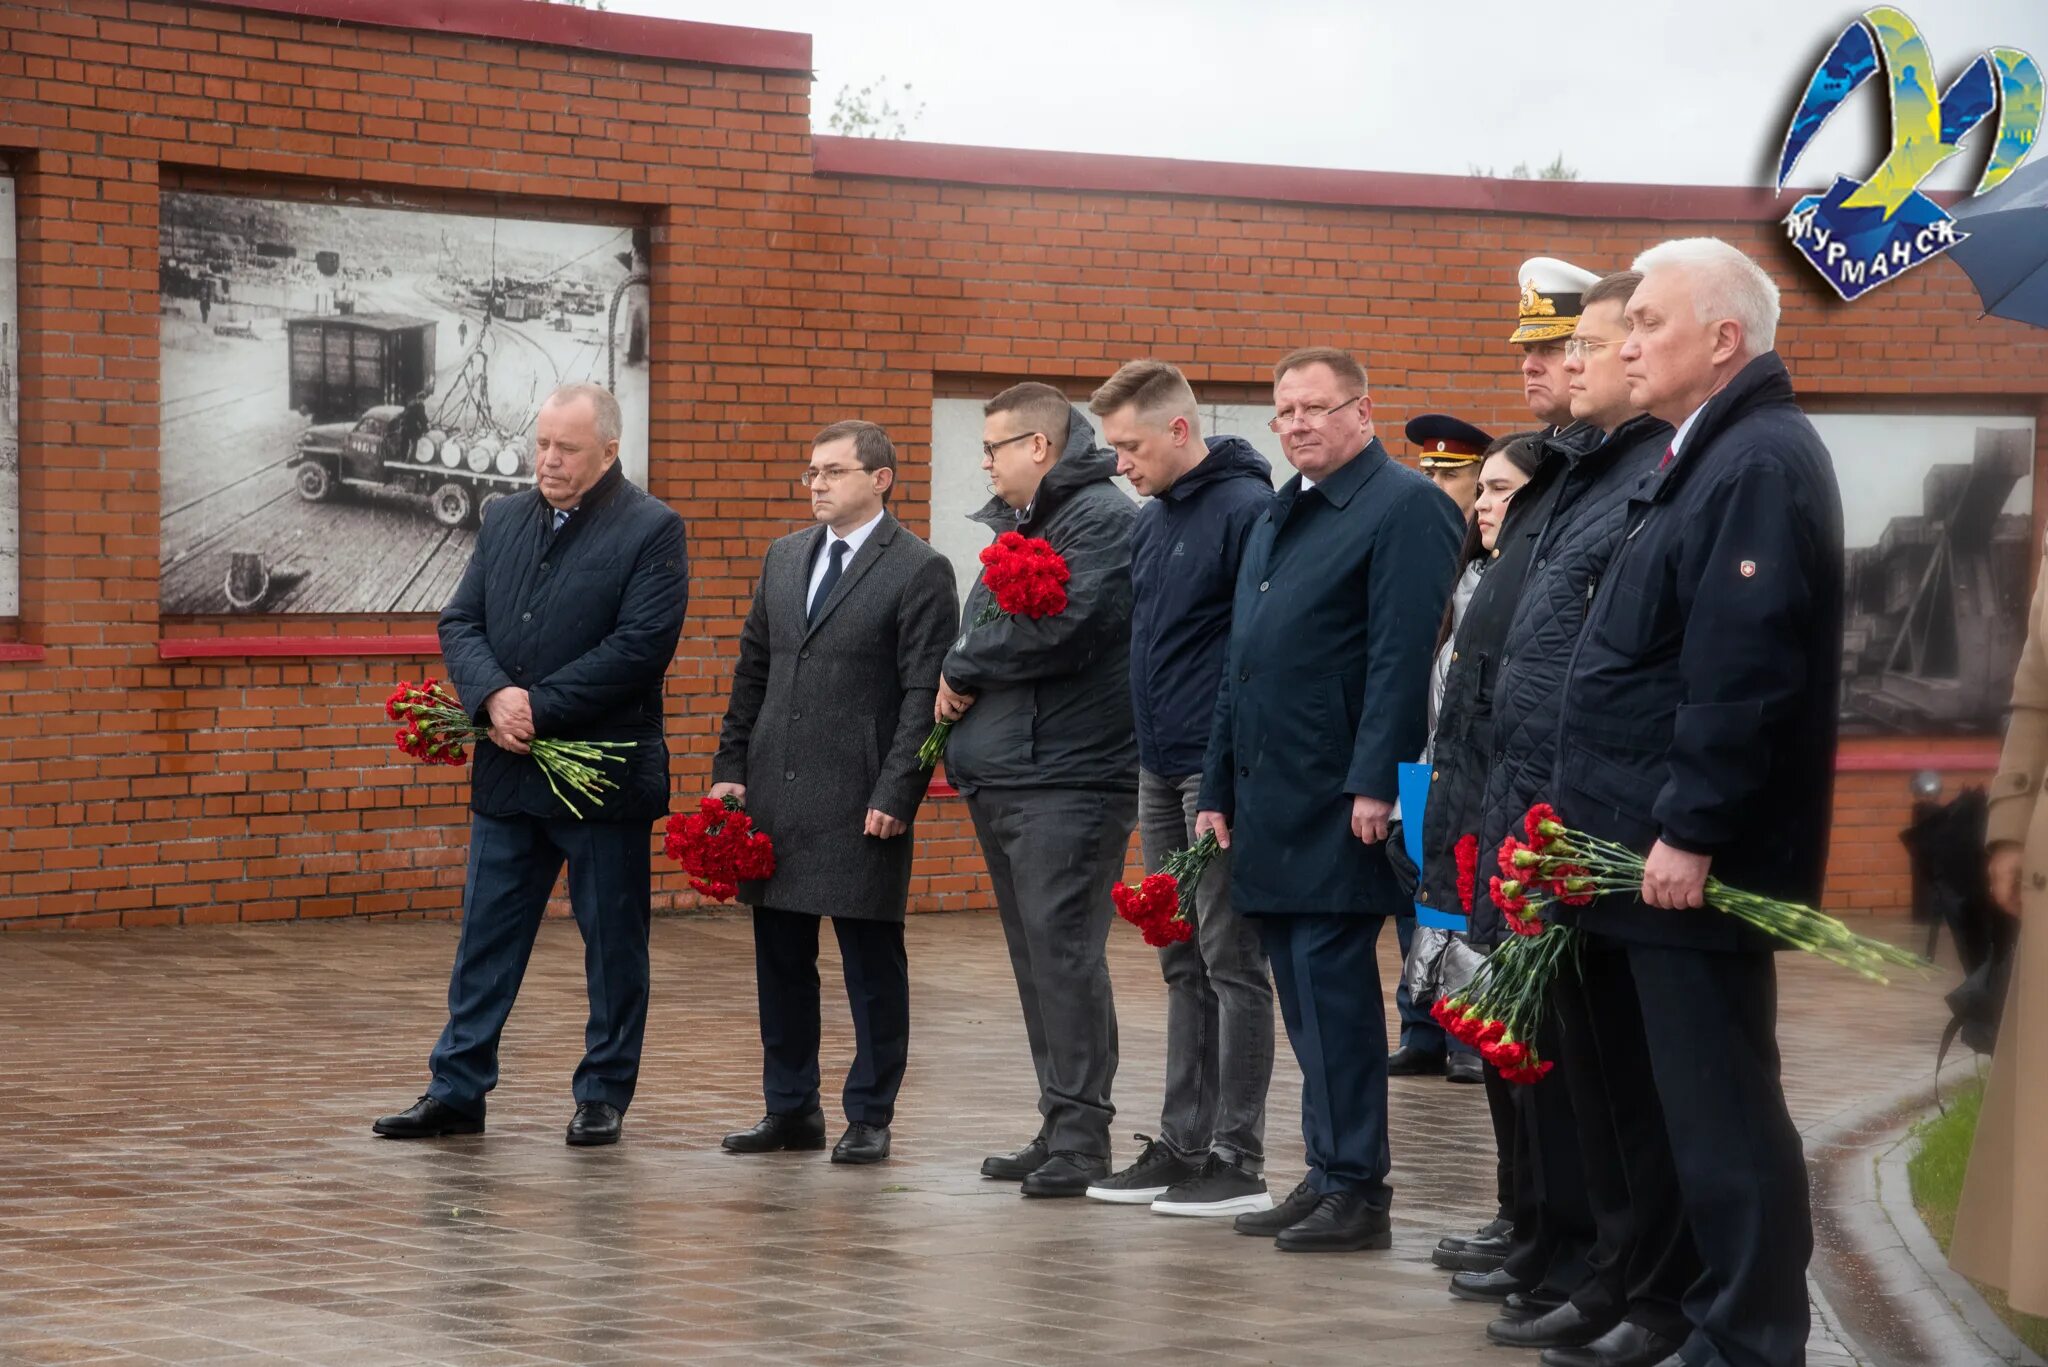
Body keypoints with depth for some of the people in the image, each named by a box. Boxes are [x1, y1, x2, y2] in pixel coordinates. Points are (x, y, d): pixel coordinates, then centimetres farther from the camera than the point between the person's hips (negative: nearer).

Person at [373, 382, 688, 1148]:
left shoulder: (651, 530, -7)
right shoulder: (505, 522, 11)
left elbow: (641, 643, -16)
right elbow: (460, 623, 6)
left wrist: (538, 707, -17)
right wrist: (494, 697, -14)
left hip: (606, 776, -5)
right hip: (507, 771, 5)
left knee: (613, 944, 5)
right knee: (485, 939, 7)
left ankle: (604, 1097, 15)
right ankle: (457, 1091, 12)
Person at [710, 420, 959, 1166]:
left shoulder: (920, 572, -6)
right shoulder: (784, 558, 14)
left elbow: (925, 695, -10)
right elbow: (753, 671, 17)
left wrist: (896, 795, -16)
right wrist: (730, 767, 8)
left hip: (860, 802, -6)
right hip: (775, 794, 6)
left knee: (872, 963, 1)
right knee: (780, 959, 10)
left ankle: (869, 1118, 9)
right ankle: (791, 1110, 20)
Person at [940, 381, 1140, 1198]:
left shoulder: (1101, 519, -9)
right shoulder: (1016, 523, 21)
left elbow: (1061, 630, -22)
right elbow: (986, 626, 22)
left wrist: (962, 669, -8)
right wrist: (963, 684, -1)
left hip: (1067, 777, -10)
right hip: (1005, 776, 10)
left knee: (1063, 950, -12)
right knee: (1035, 955, 11)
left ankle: (1082, 1136, -9)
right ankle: (1058, 1129, 17)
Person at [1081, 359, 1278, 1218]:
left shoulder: (1246, 509, -13)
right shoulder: (1150, 521, 14)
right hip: (1162, 772, 9)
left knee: (1232, 962, -4)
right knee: (1183, 965, 13)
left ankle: (1239, 1162, 0)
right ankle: (1183, 1147, 19)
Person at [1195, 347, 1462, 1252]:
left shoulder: (1403, 507, -8)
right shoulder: (1277, 519, 21)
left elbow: (1402, 659, -16)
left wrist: (1374, 786, -22)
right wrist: (1220, 790, 20)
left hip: (1338, 803, -9)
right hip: (1271, 804, 9)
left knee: (1331, 984, -9)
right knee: (1306, 996, 11)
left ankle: (1356, 1191, -5)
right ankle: (1326, 1178, 16)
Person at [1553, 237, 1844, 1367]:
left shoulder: (1762, 464, -15)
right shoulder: (1704, 458, 17)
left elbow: (1740, 670, -23)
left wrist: (1690, 831, -23)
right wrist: (1618, 820, 20)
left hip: (1697, 858, -11)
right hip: (1653, 842, 11)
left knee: (1717, 1107, -7)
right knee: (1678, 1094, 14)